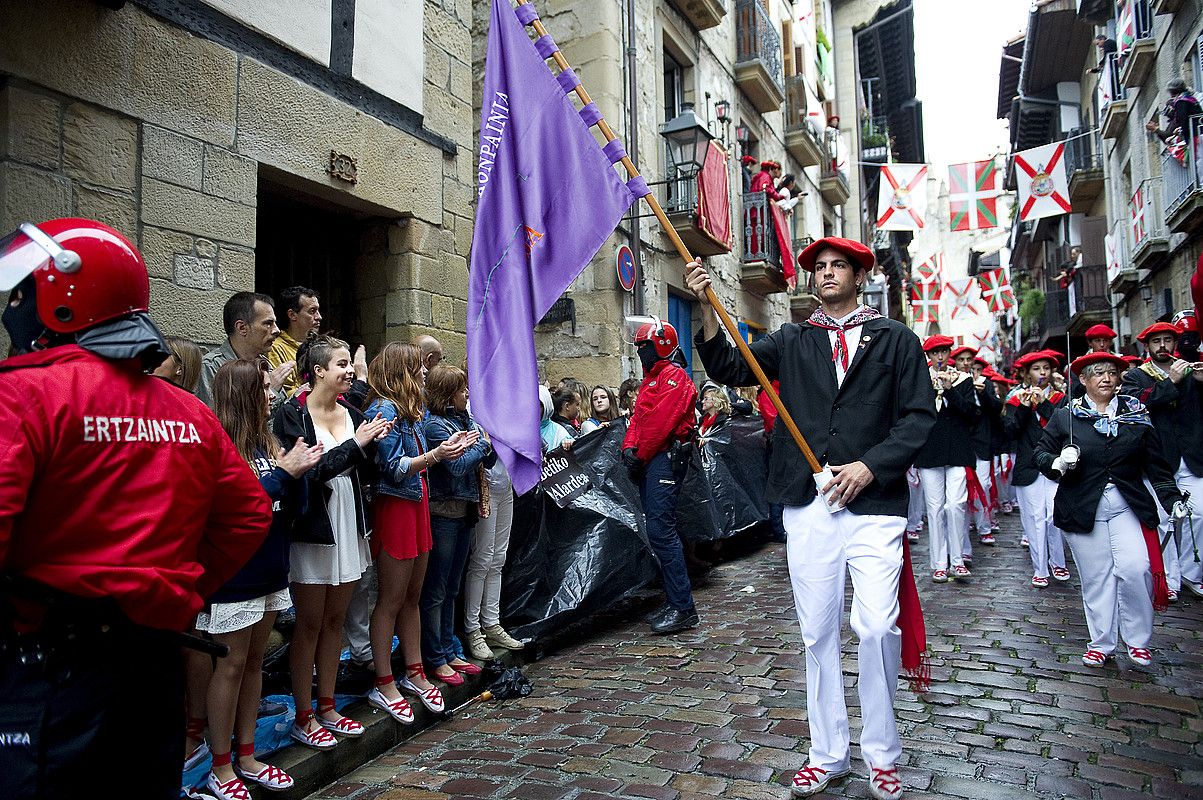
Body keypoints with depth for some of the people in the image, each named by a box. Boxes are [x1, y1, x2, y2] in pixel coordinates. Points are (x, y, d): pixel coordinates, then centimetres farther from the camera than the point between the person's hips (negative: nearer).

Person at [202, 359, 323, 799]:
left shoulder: (266, 442, 5)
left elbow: (294, 504, 7)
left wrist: (298, 470, -10)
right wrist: (283, 470, -20)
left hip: (269, 569, 7)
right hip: (233, 575, -7)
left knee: (254, 662, 16)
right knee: (231, 665, 4)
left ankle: (246, 757, 29)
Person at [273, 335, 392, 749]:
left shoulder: (353, 414, 8)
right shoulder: (292, 414, -10)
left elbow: (365, 475, 9)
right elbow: (303, 471, -20)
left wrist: (373, 444, -10)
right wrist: (355, 444, -22)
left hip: (348, 527, 6)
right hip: (311, 527, -6)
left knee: (334, 620, 14)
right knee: (310, 623, 4)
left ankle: (327, 708, 27)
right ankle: (304, 718, 18)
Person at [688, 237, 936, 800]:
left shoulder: (895, 339, 9)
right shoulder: (791, 341, 14)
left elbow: (920, 414, 2)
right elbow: (730, 370, 1)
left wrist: (870, 465, -10)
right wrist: (707, 310, -13)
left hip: (874, 504, -2)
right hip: (808, 506, 2)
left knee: (877, 629, -8)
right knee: (817, 634, 9)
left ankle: (881, 754, 16)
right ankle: (827, 754, 24)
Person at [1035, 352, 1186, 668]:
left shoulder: (1137, 415, 7)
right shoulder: (1064, 416, 3)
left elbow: (1156, 465, 8)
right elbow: (1040, 454, 4)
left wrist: (1172, 499, -4)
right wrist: (1058, 463, -17)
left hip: (1128, 507, 1)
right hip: (1082, 509, -1)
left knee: (1135, 569, -11)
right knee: (1096, 577, 4)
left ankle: (1138, 641, 9)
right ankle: (1101, 643, 18)